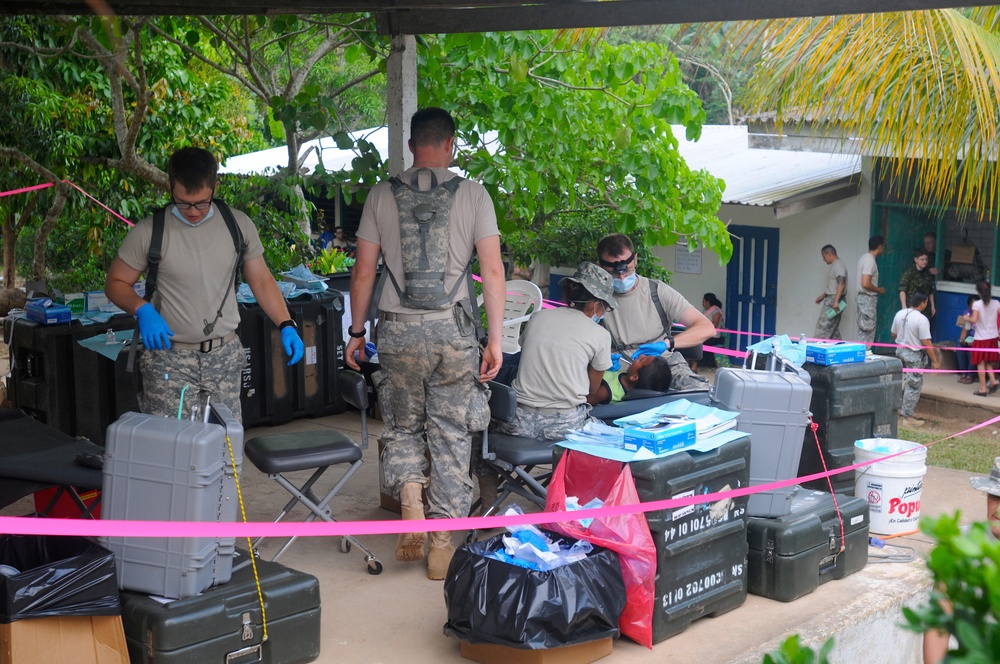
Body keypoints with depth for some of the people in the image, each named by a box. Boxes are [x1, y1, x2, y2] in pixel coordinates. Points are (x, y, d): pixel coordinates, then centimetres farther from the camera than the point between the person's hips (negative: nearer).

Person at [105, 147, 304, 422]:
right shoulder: (149, 232, -5)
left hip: (224, 356, 3)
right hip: (169, 360, -2)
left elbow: (261, 280, 11)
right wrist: (142, 310, -16)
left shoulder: (238, 225, 3)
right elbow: (116, 283, 3)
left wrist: (286, 326, 0)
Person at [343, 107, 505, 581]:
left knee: (402, 427, 18)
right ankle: (442, 543, 12)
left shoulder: (382, 195, 2)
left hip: (398, 329, 1)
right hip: (453, 330, 0)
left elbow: (363, 271, 4)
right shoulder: (473, 194, 0)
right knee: (451, 436, 9)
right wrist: (495, 340, -1)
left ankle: (410, 490, -10)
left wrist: (356, 332, 14)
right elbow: (492, 270, -5)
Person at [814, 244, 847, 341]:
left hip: (834, 300, -10)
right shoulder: (834, 265, 17)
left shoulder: (838, 265, -14)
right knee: (834, 329, 9)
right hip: (830, 300, 10)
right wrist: (823, 296, 28)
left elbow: (841, 284, -23)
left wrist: (836, 301, -28)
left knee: (823, 326, -12)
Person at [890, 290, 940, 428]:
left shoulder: (899, 314, -2)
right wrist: (935, 361, -11)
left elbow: (894, 335, 9)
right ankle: (907, 417, 11)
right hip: (914, 355, -7)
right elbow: (926, 343, -20)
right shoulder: (921, 319, -22)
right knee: (914, 386, 5)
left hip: (900, 350, 7)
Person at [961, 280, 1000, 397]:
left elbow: (974, 320, -22)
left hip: (981, 338, -5)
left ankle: (983, 388, 5)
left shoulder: (977, 304, -14)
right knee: (988, 362, 19)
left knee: (980, 363, 4)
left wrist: (967, 318, -1)